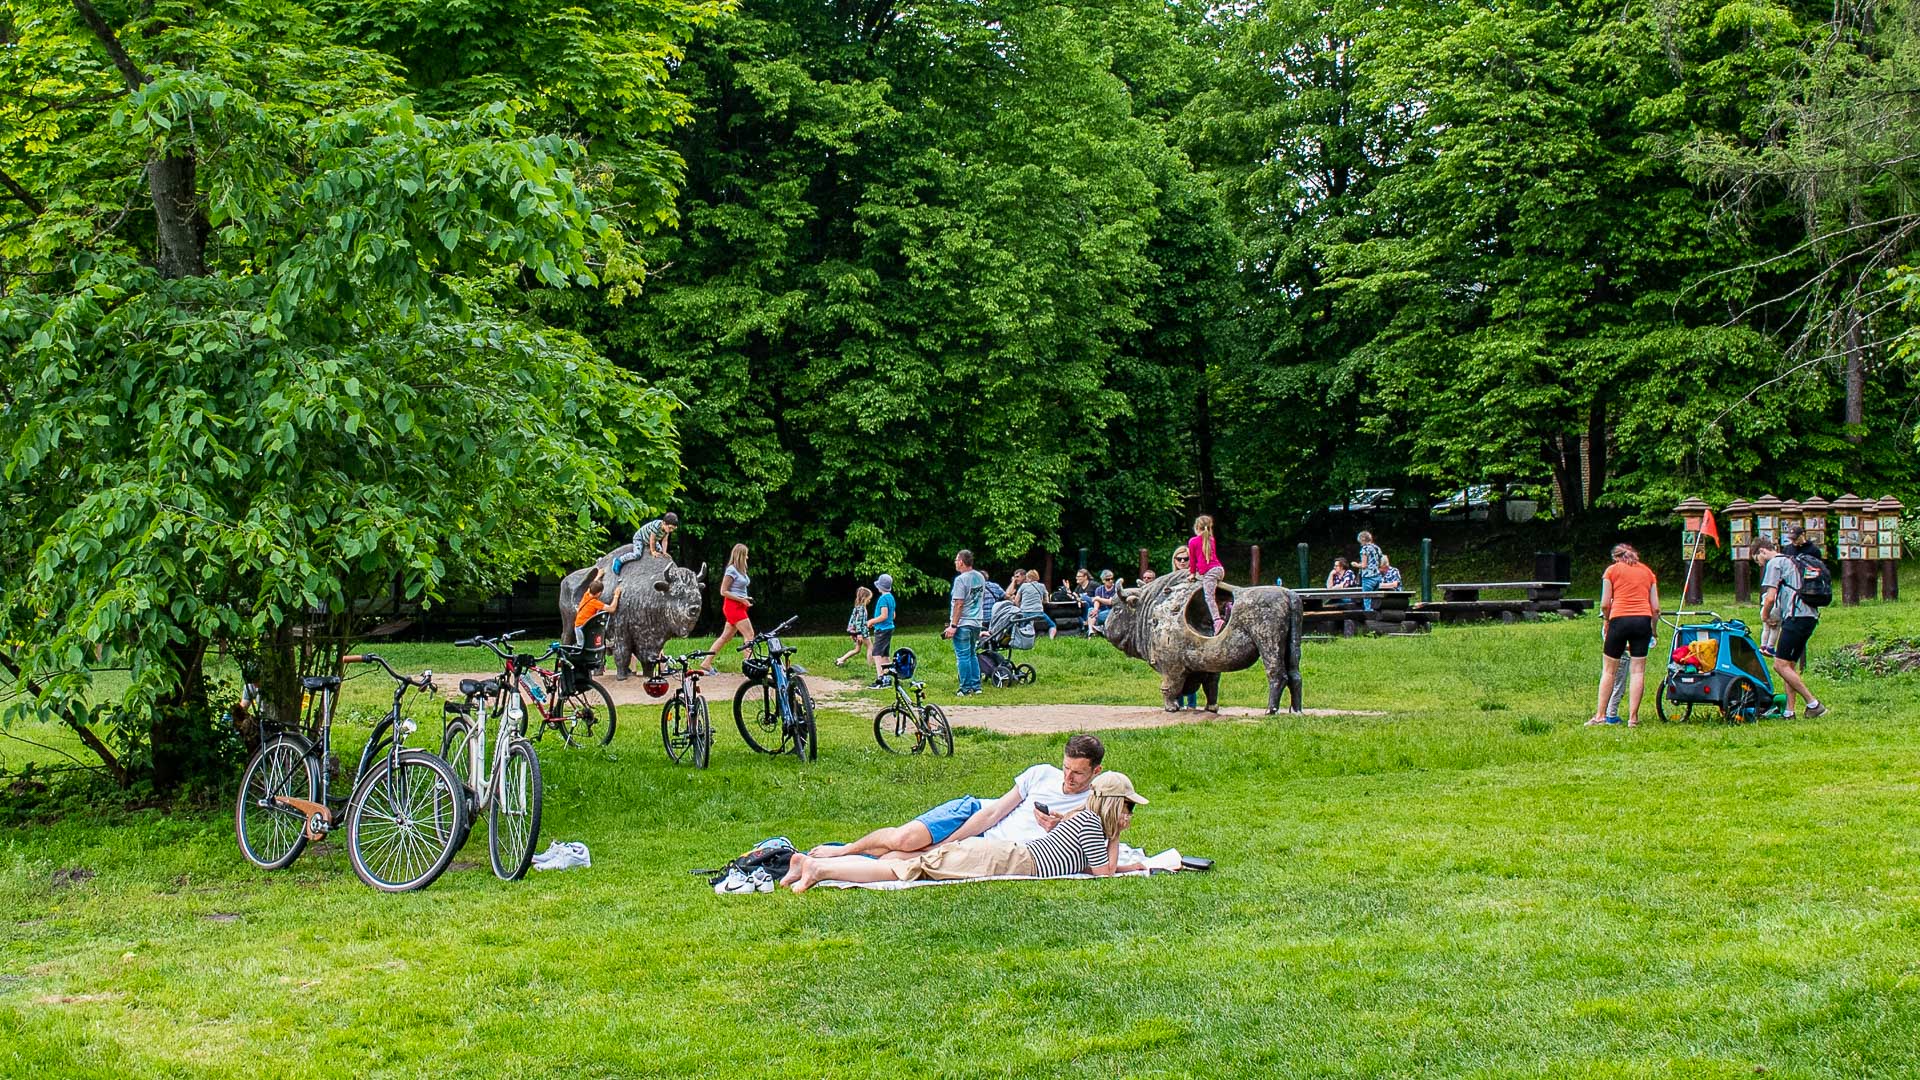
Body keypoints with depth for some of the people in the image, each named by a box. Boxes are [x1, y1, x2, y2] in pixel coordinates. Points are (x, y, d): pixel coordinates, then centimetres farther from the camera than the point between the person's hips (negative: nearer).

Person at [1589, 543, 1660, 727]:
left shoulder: (1612, 570, 9)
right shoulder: (1647, 572, 17)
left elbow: (1605, 604, 2)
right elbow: (1655, 608, 11)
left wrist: (1606, 621, 19)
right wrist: (1653, 630, 22)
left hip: (1620, 619, -2)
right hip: (1643, 621, 2)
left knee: (1608, 670, 7)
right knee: (1638, 670, 4)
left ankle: (1600, 715, 7)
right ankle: (1633, 717, 1)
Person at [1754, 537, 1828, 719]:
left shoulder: (1774, 563, -3)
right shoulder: (1791, 562, 26)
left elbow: (1770, 597, -10)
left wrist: (1765, 615, 7)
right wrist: (1777, 615, 24)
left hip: (1797, 617, -10)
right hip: (1811, 616, 10)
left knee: (1780, 665, -10)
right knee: (1790, 666, 11)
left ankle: (1813, 704, -11)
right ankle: (1789, 711, 9)